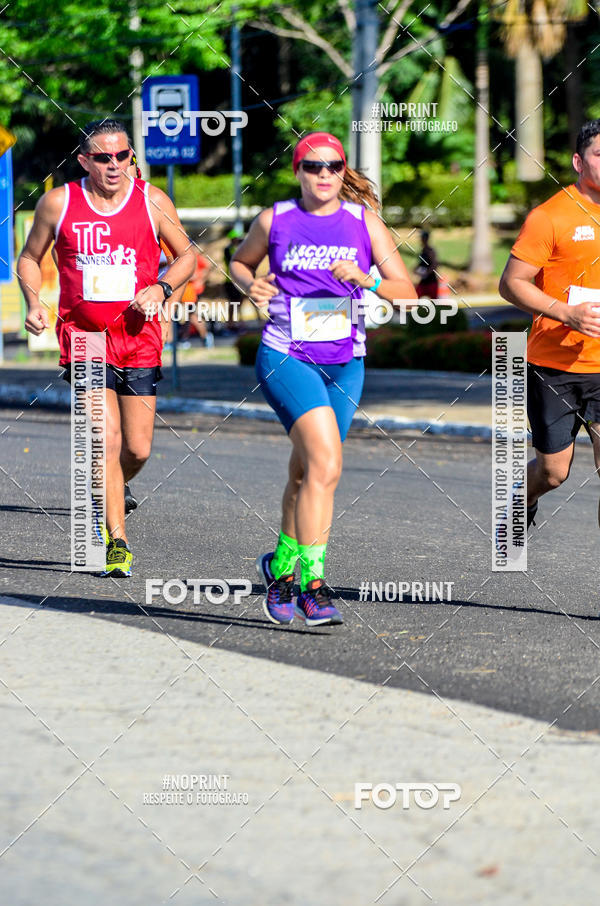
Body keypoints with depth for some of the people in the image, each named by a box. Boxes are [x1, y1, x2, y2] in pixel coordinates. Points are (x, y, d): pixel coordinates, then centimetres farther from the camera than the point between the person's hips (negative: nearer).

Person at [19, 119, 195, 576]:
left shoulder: (152, 201, 1)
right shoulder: (58, 203, 0)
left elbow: (187, 256, 12)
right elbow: (30, 257, 14)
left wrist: (161, 288, -7)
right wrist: (34, 301, -4)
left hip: (139, 337, 2)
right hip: (83, 334, -1)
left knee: (138, 450, 0)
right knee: (107, 436, -16)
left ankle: (105, 499, 33)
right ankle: (117, 542, -8)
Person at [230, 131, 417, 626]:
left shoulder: (364, 222, 3)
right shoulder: (275, 219, 1)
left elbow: (406, 291, 1)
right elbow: (240, 261, 19)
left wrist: (364, 280, -18)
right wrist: (251, 285, -3)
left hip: (345, 363, 3)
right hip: (285, 357, -3)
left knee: (307, 474, 12)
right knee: (326, 462, -22)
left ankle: (282, 566, 35)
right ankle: (312, 582, -18)